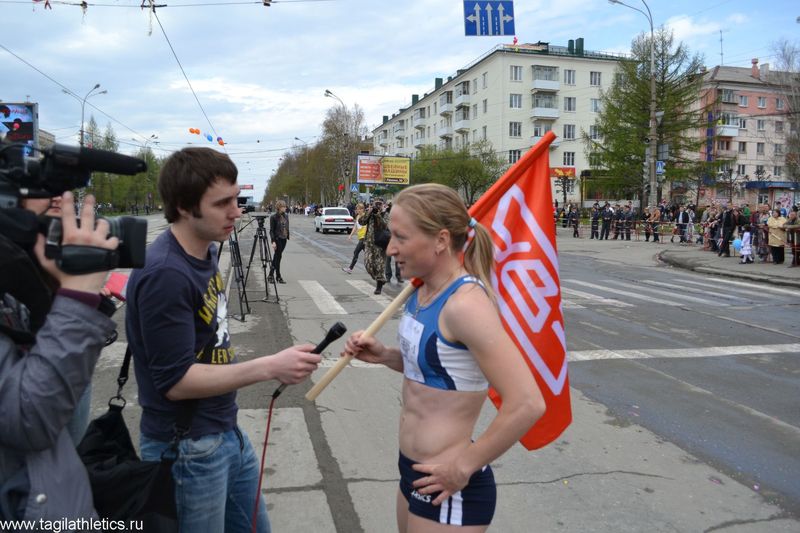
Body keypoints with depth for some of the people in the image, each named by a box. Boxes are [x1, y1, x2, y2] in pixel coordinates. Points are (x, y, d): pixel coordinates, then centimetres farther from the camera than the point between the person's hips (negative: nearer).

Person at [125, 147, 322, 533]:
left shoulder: (206, 251, 2)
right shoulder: (165, 275, -25)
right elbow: (176, 381, -23)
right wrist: (270, 367, -26)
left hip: (227, 432, 8)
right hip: (188, 450, -8)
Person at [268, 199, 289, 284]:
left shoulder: (286, 216, 9)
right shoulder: (274, 217, -9)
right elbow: (271, 230, -10)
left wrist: (288, 237, 11)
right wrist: (273, 241, -17)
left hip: (284, 239, 6)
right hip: (277, 239, -6)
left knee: (277, 257, 10)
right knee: (278, 256, -6)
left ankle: (271, 275, 16)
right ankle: (278, 277, 1)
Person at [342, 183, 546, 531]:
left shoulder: (465, 304, -25)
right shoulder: (424, 291, 1)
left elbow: (527, 404, -30)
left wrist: (463, 467, -20)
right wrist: (384, 355, -1)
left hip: (447, 488, -9)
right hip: (413, 470, 9)